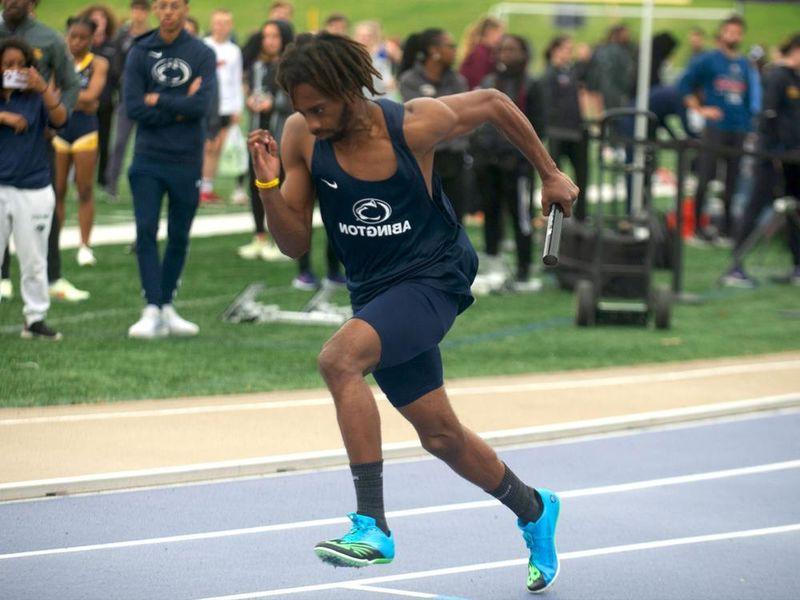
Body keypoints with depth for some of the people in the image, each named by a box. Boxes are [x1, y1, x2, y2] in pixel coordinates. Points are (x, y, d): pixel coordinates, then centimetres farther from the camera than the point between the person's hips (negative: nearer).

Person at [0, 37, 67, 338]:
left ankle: (35, 318, 13)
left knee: (34, 260, 6)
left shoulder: (36, 96, 1)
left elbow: (59, 119, -15)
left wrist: (44, 89, -29)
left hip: (34, 189, 0)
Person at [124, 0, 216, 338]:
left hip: (187, 161, 0)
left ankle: (166, 307, 19)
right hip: (147, 160, 0)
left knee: (179, 237, 7)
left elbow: (201, 106, -12)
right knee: (145, 231, -11)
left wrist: (158, 100, -7)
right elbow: (134, 108, -6)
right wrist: (179, 107, -8)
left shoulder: (202, 55, 1)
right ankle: (152, 310, -11)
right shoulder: (140, 53, 3)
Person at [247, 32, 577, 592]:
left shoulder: (415, 124, -19)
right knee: (440, 435, 14)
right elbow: (296, 244, -2)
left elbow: (493, 102, 1)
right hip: (376, 292, 6)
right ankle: (533, 509, 42)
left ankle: (372, 525, -32)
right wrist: (269, 186, -20)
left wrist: (550, 174, 10)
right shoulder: (300, 137, -9)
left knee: (339, 357, -31)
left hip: (433, 278, -5)